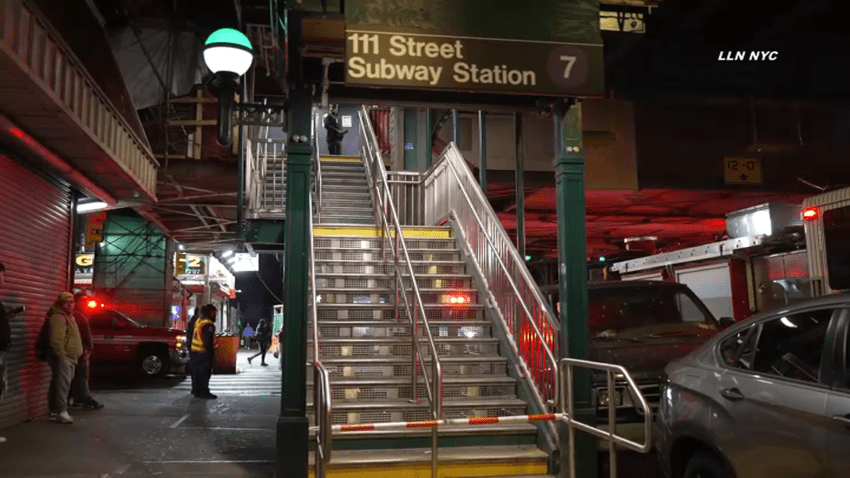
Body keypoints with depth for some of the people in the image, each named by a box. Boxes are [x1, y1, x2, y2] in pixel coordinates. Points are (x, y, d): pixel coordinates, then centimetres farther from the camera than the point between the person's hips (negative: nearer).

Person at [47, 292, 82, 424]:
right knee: (62, 384, -13)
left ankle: (54, 411, 20)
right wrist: (61, 356, -26)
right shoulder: (58, 318, -13)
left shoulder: (68, 317, 21)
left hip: (70, 358, 10)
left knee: (58, 384, 14)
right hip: (62, 358, -10)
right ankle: (61, 412, -13)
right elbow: (56, 340, -22)